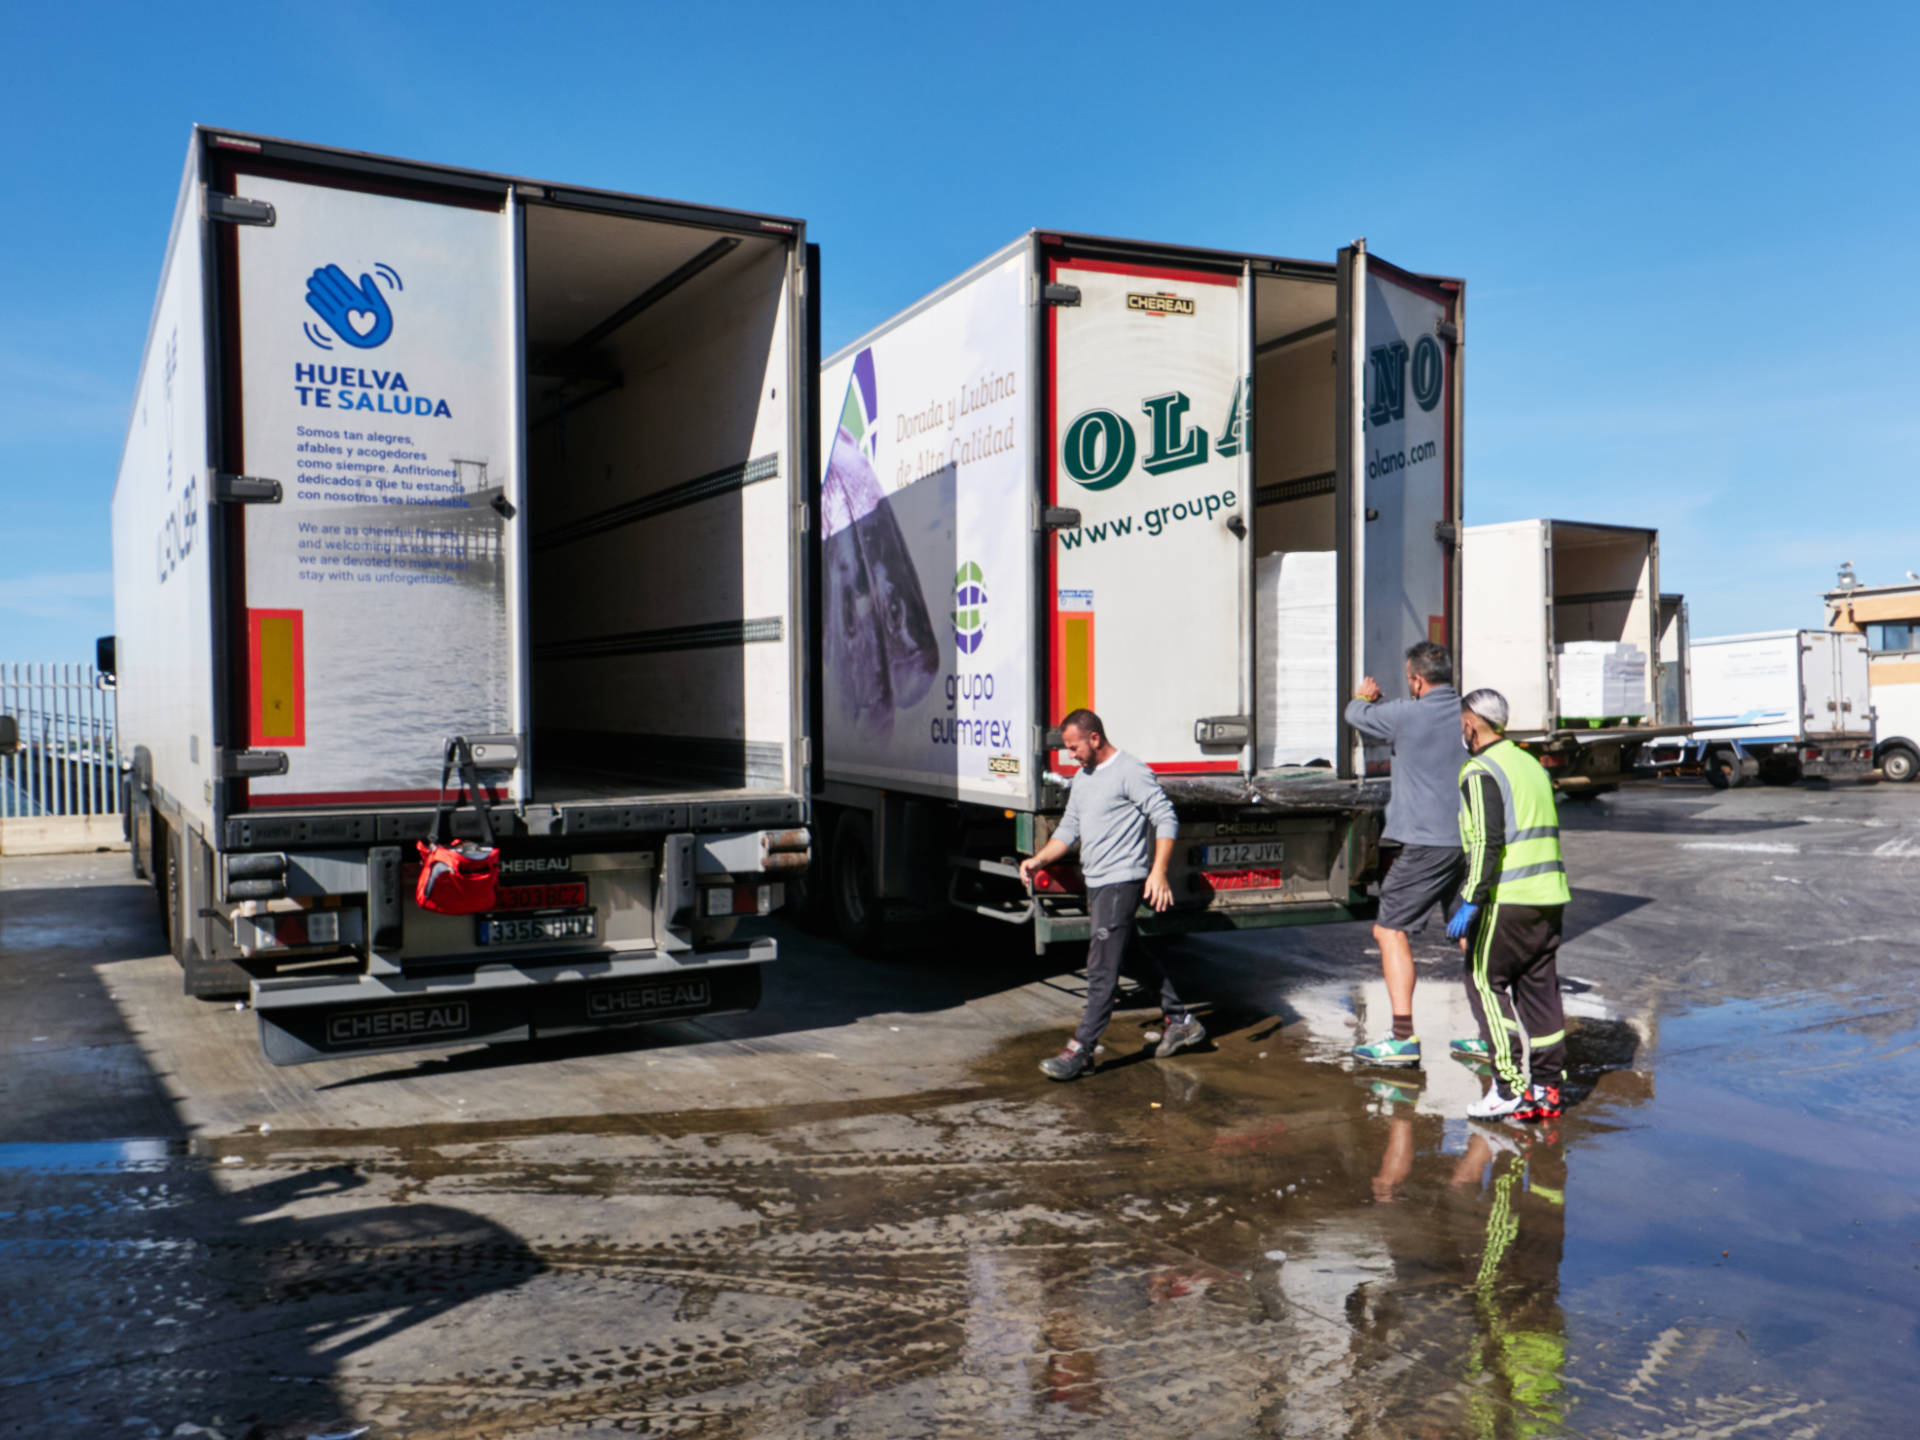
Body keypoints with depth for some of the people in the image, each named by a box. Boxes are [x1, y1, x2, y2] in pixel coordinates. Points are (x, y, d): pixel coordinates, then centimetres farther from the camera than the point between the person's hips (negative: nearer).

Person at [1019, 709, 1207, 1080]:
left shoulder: (1130, 772, -12)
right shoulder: (1082, 778, 16)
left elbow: (1166, 819, -15)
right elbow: (1069, 830, 17)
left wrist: (1158, 872, -23)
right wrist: (1039, 859, 2)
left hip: (1122, 882, -10)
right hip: (1096, 883, 10)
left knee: (1101, 969, -8)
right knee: (1137, 955, 17)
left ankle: (1080, 1050, -6)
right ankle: (1180, 1022, 30)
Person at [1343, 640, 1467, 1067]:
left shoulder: (1406, 716, -12)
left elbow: (1355, 715, 4)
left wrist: (1363, 696, 30)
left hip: (1426, 843, -7)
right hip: (1471, 841, 7)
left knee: (1390, 930, 0)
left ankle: (1404, 1037, -7)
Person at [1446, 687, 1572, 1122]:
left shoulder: (1481, 772, -9)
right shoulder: (1531, 764, 18)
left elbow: (1488, 842, -18)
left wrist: (1470, 903, -18)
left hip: (1509, 898, -8)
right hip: (1550, 894, 8)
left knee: (1485, 981, 0)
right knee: (1540, 986, 11)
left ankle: (1513, 1088, -3)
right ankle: (1547, 1088, 15)